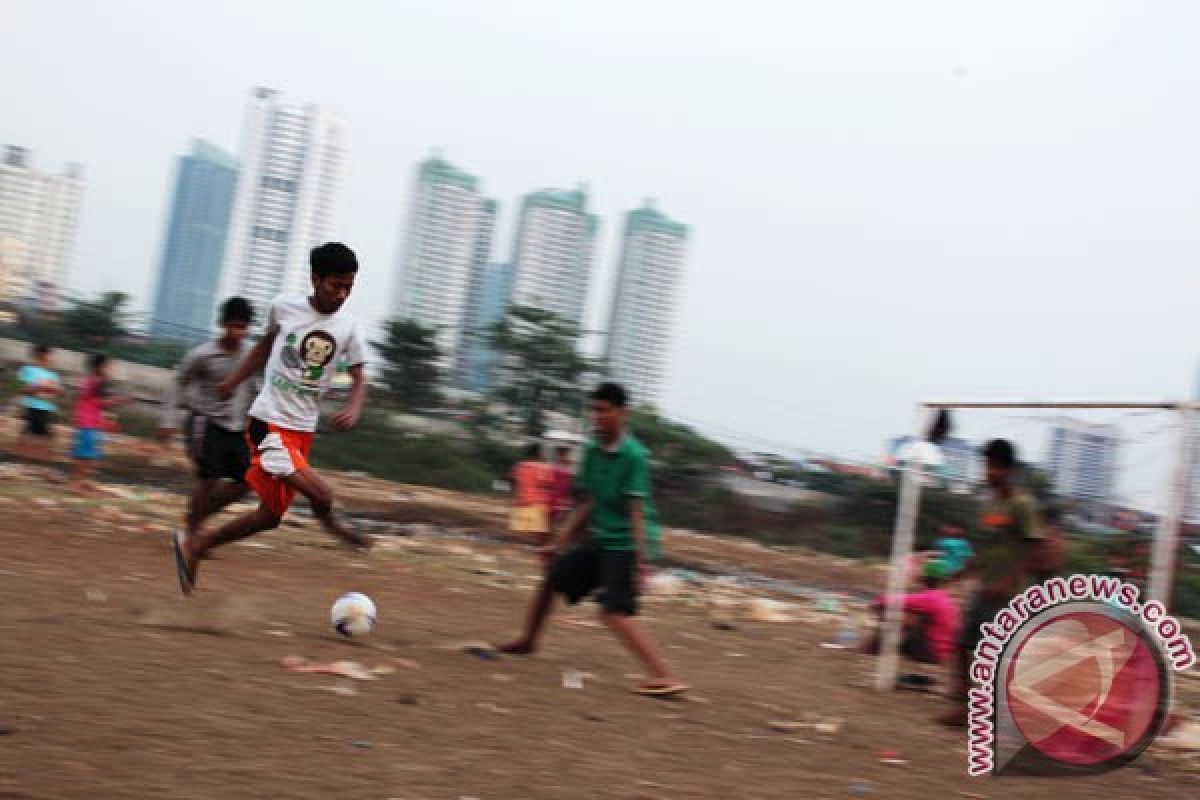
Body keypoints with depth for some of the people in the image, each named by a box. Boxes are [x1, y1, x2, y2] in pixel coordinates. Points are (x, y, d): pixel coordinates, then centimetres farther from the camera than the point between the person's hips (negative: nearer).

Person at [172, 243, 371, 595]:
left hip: (302, 431, 5)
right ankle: (328, 521, 12)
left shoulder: (350, 328, -1)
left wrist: (353, 409, -19)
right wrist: (234, 381, 20)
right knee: (321, 493, -25)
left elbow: (359, 380, 2)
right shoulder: (284, 306, -6)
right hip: (269, 421, -5)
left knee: (270, 516, 10)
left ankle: (194, 546, 28)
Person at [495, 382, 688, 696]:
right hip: (598, 540, 8)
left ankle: (664, 677, -24)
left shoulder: (634, 456, -16)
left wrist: (640, 560, -24)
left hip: (624, 544, -8)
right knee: (551, 579, 16)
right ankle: (528, 641, 40)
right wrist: (560, 542, 16)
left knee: (615, 613, -20)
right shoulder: (592, 451, 6)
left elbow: (636, 510, -19)